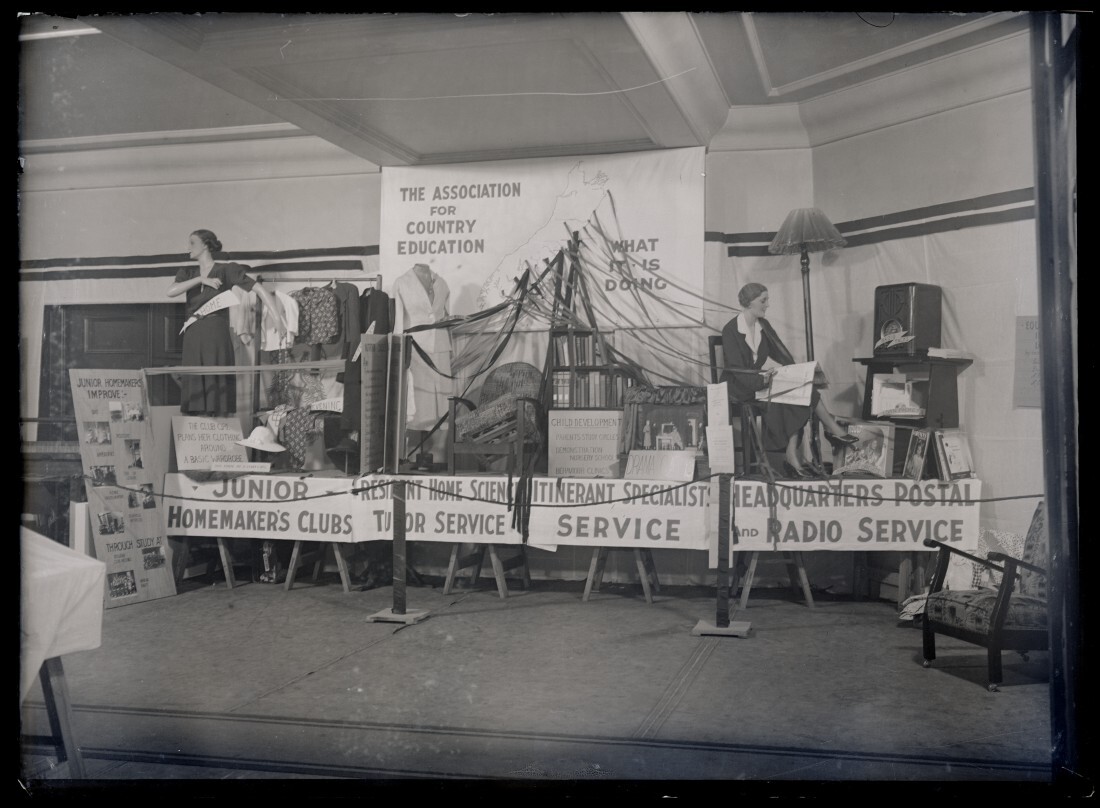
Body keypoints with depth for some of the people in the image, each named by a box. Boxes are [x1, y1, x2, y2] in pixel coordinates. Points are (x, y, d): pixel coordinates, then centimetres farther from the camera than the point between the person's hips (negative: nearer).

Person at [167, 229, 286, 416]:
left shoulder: (226, 270, 1)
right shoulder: (188, 274, 16)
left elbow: (259, 289, -5)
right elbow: (171, 292, -2)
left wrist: (279, 318, -15)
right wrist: (201, 279, -10)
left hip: (216, 335, -5)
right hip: (193, 336, 5)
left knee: (216, 384, -8)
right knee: (194, 385, 2)